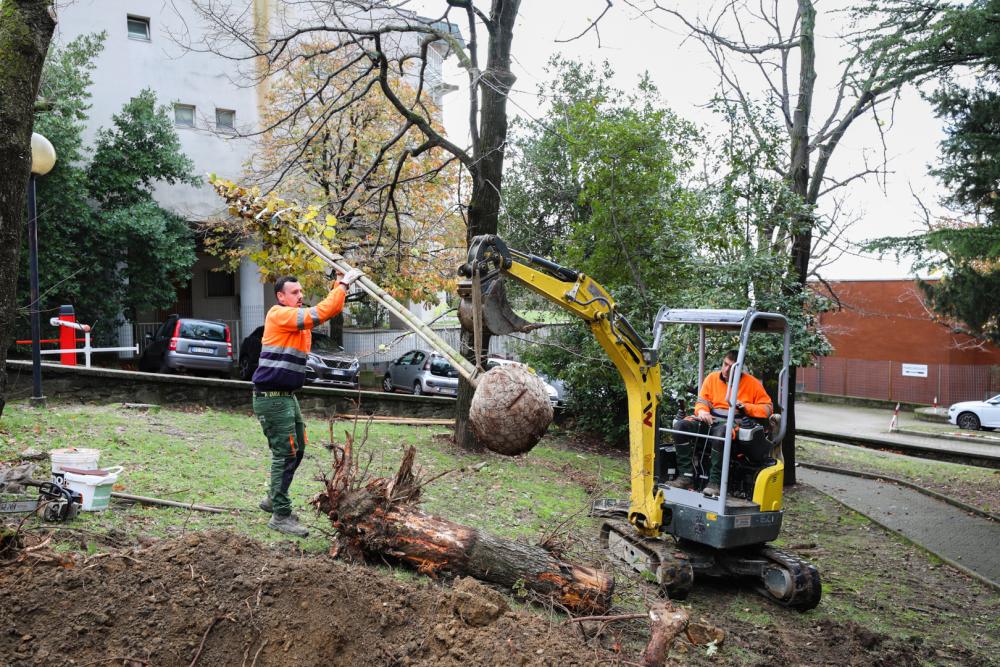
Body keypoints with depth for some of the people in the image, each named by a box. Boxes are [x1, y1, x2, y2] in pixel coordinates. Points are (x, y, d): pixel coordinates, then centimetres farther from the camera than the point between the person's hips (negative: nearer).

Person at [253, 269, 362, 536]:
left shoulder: (299, 317, 14)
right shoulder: (278, 315, -14)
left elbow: (330, 310, 12)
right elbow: (319, 313, -24)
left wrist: (339, 284, -2)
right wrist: (343, 285, -19)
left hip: (287, 396, 10)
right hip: (271, 397, -10)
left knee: (296, 450, 16)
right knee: (285, 454, -9)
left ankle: (274, 499, 32)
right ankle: (280, 516, -2)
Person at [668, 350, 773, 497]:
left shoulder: (752, 383, 8)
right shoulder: (712, 378, 16)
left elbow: (768, 408, 7)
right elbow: (701, 401, 16)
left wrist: (745, 407, -7)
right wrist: (702, 411, -8)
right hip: (710, 419, 4)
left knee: (721, 432, -42)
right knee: (681, 425, -24)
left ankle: (715, 482, -35)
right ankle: (686, 476, -26)